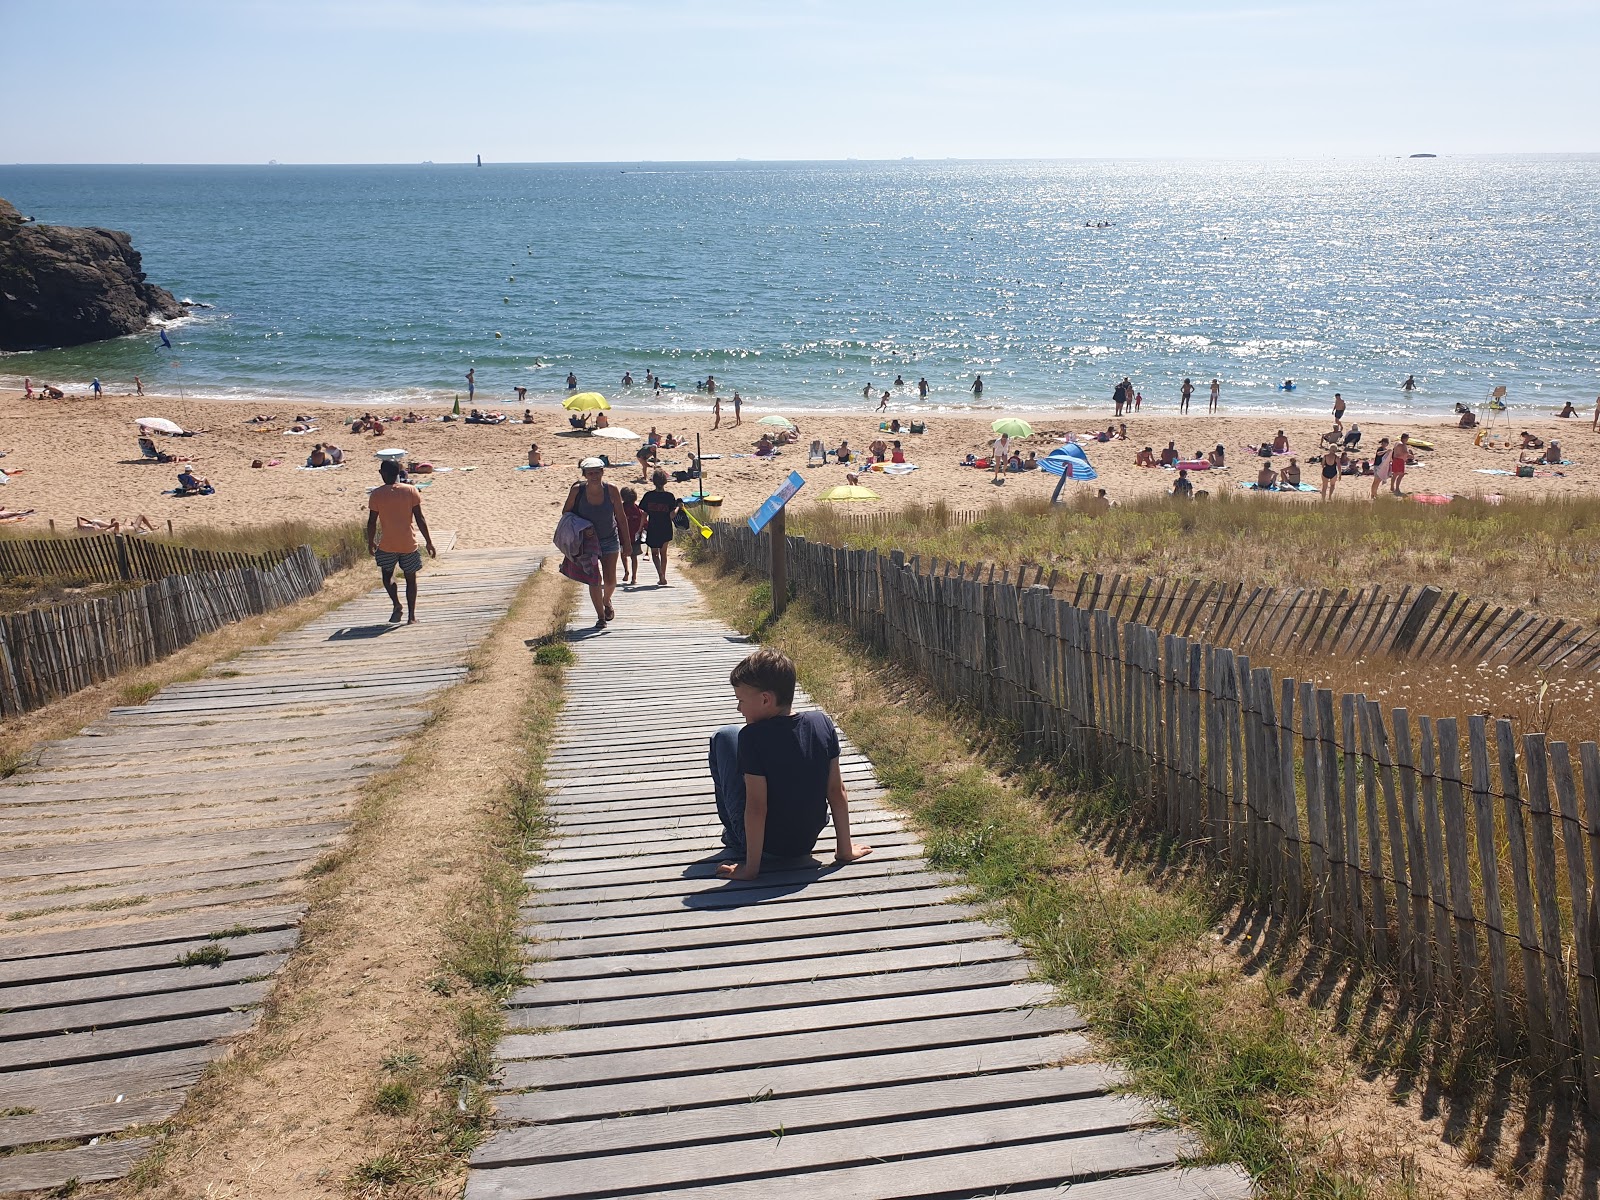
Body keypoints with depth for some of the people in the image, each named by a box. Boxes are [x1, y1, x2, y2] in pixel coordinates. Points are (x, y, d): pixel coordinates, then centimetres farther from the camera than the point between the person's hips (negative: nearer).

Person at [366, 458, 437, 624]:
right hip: (408, 544, 1)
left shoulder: (376, 494, -7)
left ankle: (397, 605, -1)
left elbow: (372, 522, -3)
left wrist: (371, 542, 12)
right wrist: (428, 541, 2)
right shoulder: (411, 491, -5)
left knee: (387, 575, 20)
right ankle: (411, 616, 10)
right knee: (410, 579, 13)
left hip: (387, 545, -1)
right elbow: (420, 518, -5)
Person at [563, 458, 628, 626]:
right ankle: (600, 616, 8)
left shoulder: (611, 490, -12)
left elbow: (621, 517, -3)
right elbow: (566, 512, 2)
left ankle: (606, 601, 38)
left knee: (610, 580, 4)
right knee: (594, 579, -6)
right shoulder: (577, 490, -14)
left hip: (610, 540, 1)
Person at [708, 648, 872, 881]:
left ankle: (734, 836, 15)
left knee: (724, 738, 6)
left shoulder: (752, 737, -23)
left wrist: (751, 869, -15)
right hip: (807, 842, 6)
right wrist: (845, 849, 5)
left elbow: (756, 808, -23)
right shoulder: (822, 723, -8)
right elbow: (837, 790, -4)